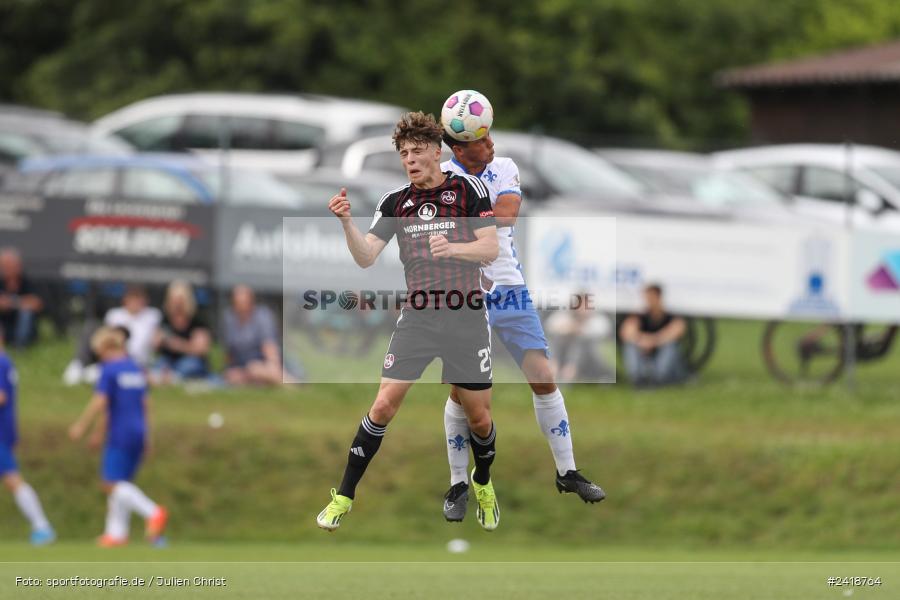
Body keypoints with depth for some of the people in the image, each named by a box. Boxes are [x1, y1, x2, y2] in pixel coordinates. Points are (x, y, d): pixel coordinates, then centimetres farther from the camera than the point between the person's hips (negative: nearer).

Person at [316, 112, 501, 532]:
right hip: (417, 319, 1)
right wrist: (346, 222, -17)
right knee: (383, 405, -8)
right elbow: (365, 257, 0)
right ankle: (344, 496, 0)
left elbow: (490, 248, -7)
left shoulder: (469, 189, -2)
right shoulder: (395, 202, 5)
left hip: (466, 319, -1)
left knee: (478, 415, 4)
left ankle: (483, 484, 33)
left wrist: (453, 248, -25)